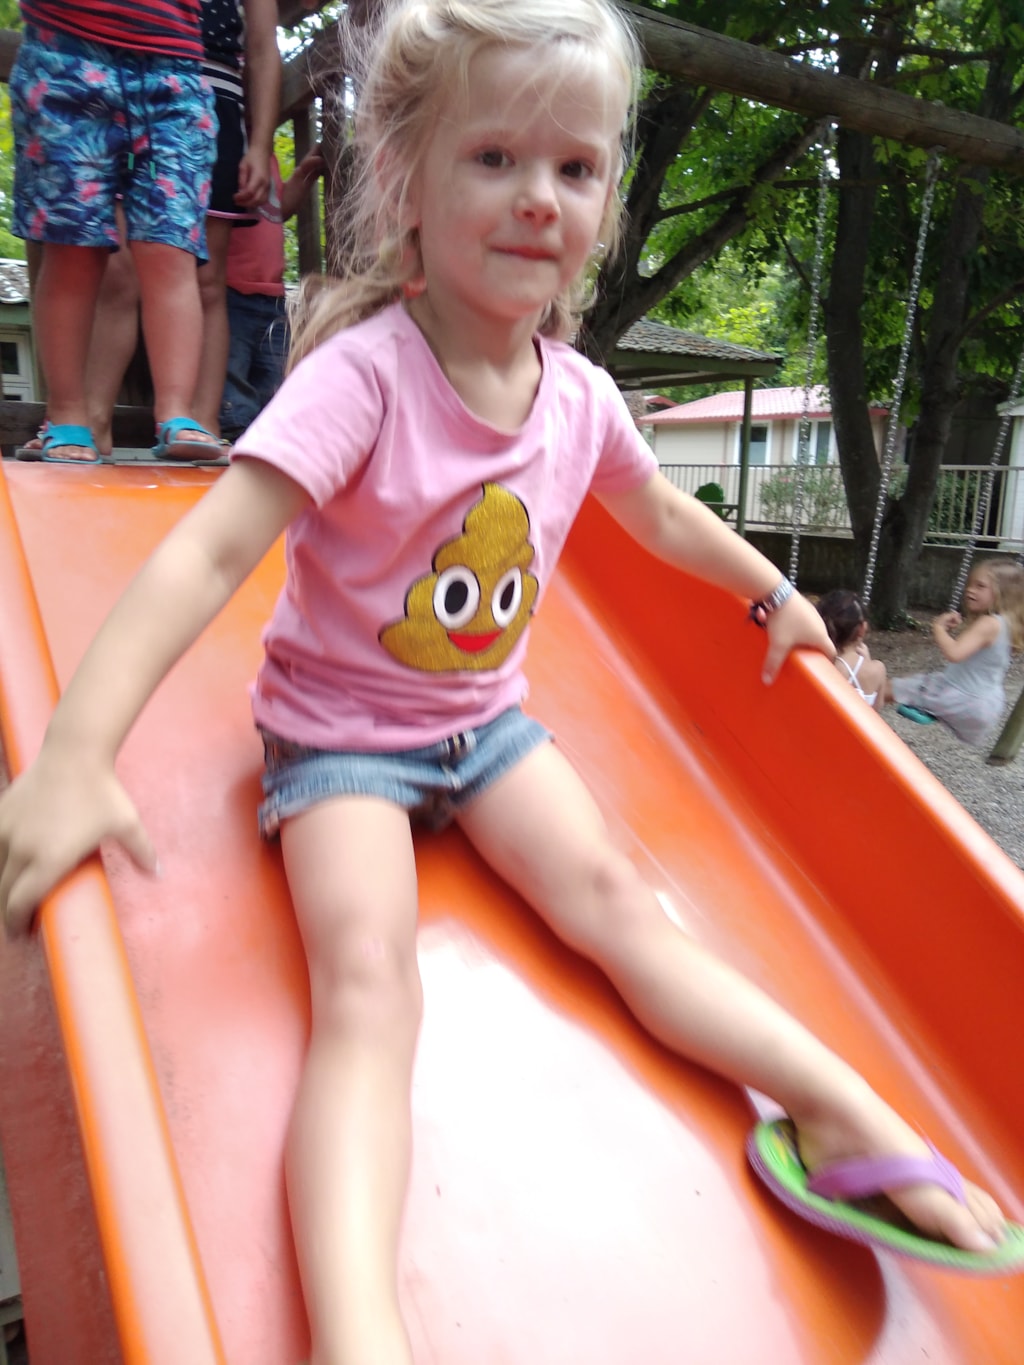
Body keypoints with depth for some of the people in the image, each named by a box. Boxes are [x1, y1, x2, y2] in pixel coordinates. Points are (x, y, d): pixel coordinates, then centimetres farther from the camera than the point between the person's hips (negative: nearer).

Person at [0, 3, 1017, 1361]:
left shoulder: (579, 395, -3)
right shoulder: (363, 373, -22)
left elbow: (661, 512, 17)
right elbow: (210, 550, -32)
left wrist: (774, 594, 27)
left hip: (487, 715, 5)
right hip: (339, 728, -4)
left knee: (614, 902, -9)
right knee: (367, 981, -25)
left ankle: (855, 1117, -4)